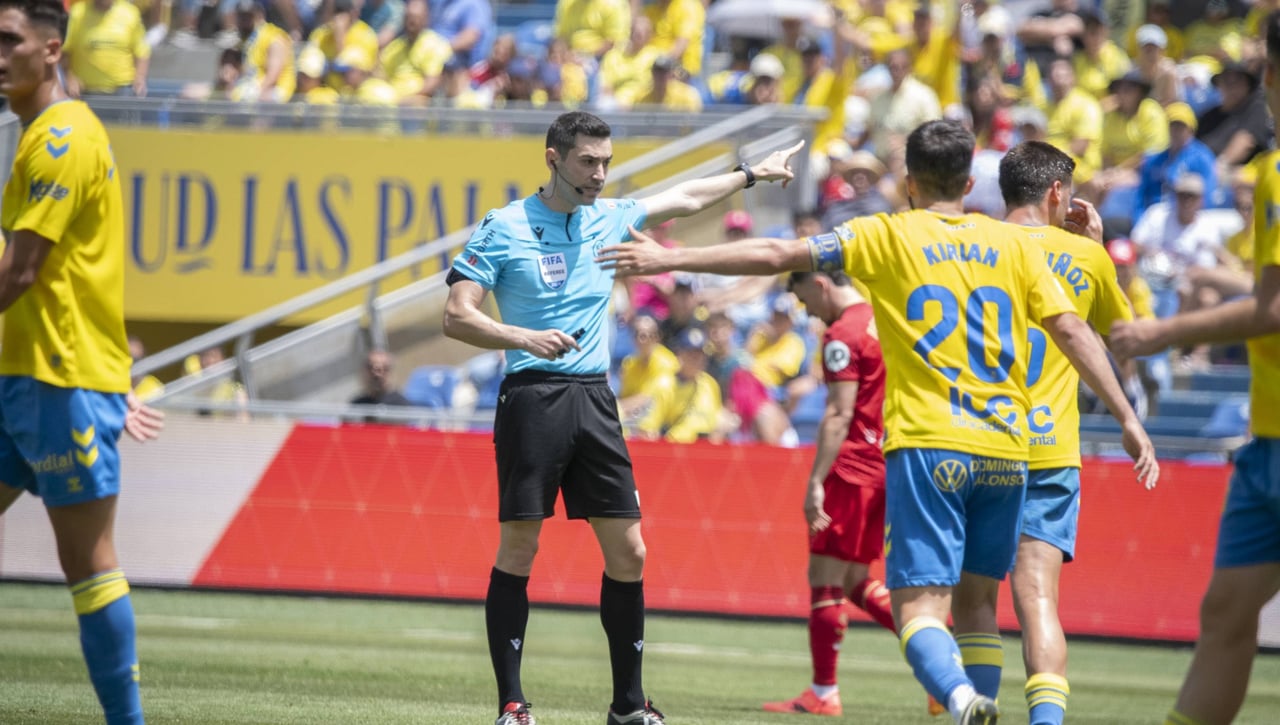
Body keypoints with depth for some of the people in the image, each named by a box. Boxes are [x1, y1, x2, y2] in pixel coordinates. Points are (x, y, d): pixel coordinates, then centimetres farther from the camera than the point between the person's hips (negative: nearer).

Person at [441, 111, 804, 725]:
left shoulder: (609, 218, 13)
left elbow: (683, 198, 30)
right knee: (518, 550, -7)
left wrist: (752, 173, 37)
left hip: (595, 399, 5)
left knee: (627, 553, 1)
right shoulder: (503, 228, -2)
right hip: (533, 395, -5)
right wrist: (526, 338, -20)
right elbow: (457, 316, -6)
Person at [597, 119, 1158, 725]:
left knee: (918, 610, -9)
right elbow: (1073, 332, 7)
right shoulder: (1012, 244, 12)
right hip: (1004, 450, 4)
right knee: (976, 601, 19)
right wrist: (1128, 418, 12)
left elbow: (777, 255, 1)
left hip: (927, 447, -4)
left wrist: (671, 259, 7)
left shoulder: (890, 236, 4)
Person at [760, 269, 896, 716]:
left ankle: (824, 694, 0)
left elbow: (840, 415, -18)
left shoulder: (843, 335, -12)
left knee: (826, 577, -2)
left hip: (854, 468, -9)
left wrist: (815, 482, -19)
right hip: (889, 467, 9)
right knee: (855, 581, 15)